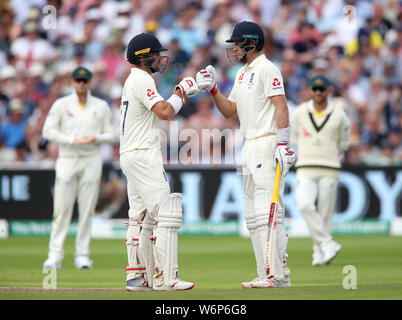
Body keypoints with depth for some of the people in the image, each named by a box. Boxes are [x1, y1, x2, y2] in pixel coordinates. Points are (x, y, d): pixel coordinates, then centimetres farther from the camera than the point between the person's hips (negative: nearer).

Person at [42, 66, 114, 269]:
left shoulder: (101, 106, 9)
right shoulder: (61, 105, 5)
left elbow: (110, 135, 10)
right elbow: (48, 131, -2)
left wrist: (96, 138, -12)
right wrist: (73, 140, -13)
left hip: (91, 161, 1)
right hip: (67, 159, -1)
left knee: (87, 209, -1)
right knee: (61, 208, -7)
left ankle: (82, 255, 5)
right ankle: (55, 255, -7)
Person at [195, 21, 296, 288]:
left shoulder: (267, 69, -8)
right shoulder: (242, 74, 21)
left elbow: (281, 107, -16)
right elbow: (229, 110, 22)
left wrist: (282, 143, -25)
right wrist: (212, 89, 8)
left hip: (268, 144, -10)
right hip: (250, 146, 10)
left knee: (268, 211, -14)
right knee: (254, 216, 8)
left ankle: (278, 274, -15)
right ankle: (266, 275, 9)